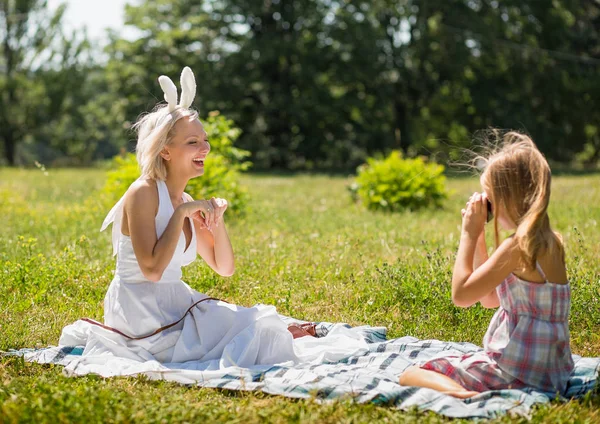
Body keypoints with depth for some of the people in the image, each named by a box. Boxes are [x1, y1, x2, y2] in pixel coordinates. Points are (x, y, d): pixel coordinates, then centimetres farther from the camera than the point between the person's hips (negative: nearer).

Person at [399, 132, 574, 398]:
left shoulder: (517, 247, -19)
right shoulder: (551, 243, 9)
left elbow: (462, 294, -16)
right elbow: (489, 299, 17)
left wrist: (469, 235, -8)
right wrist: (478, 237, 11)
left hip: (517, 374, -10)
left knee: (410, 376, -7)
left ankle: (460, 394, -32)